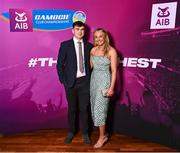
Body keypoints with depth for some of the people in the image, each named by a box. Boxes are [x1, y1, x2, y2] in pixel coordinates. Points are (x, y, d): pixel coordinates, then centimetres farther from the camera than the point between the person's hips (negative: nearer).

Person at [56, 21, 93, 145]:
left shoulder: (89, 46, 4)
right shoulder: (65, 45, -2)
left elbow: (91, 63, 10)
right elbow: (59, 64, -2)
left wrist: (91, 79, 2)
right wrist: (63, 81, -6)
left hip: (85, 81, 1)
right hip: (71, 82, -1)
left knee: (84, 108, 8)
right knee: (72, 108, 12)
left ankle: (85, 133, 24)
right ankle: (71, 132, 30)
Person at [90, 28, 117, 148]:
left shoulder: (111, 51, -9)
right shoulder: (93, 50, 6)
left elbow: (114, 70, -11)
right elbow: (90, 66, 12)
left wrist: (111, 87, -15)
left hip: (104, 80, -6)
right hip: (93, 80, 6)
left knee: (99, 108, -5)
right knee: (95, 107, 11)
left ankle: (102, 137, 12)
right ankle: (103, 133, 28)